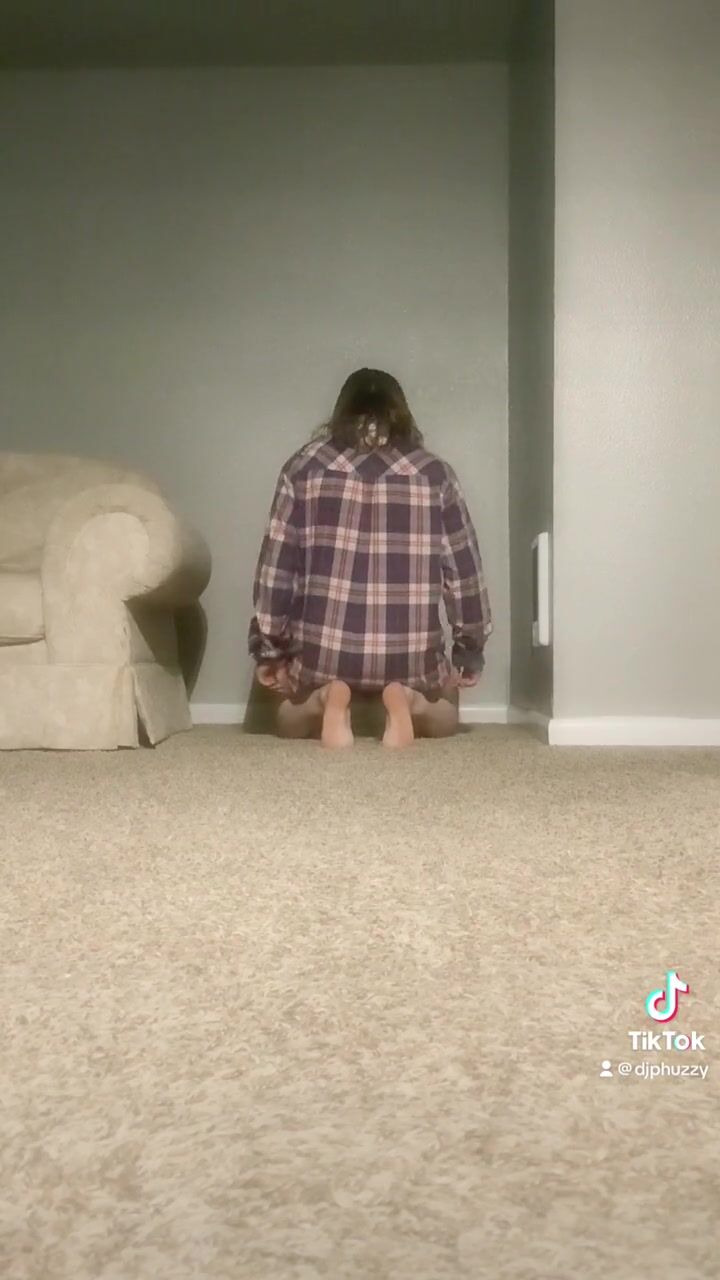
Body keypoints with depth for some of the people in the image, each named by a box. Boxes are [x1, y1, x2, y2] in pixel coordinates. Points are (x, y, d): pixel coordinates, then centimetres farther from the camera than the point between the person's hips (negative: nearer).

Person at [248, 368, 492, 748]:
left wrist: (269, 649, 8)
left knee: (290, 720, 31)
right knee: (443, 715, 32)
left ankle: (324, 699, -4)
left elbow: (277, 564, 1)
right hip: (410, 653, 0)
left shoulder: (305, 466, 2)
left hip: (323, 649, 0)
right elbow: (463, 568, 6)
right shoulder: (435, 474, 3)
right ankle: (408, 700, -3)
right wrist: (471, 648, 15)